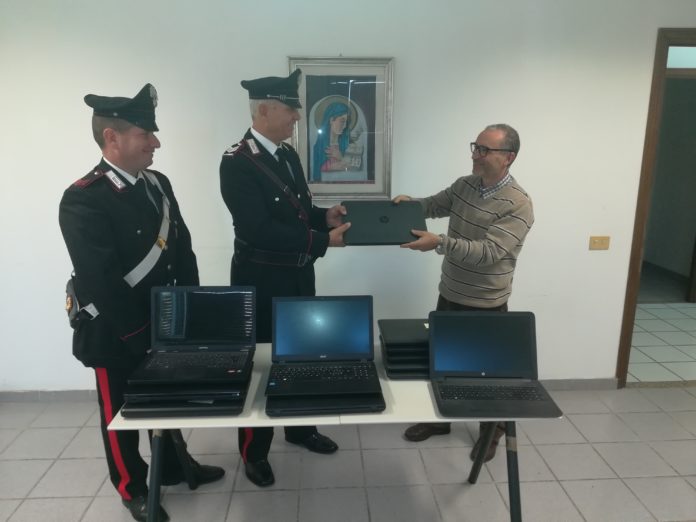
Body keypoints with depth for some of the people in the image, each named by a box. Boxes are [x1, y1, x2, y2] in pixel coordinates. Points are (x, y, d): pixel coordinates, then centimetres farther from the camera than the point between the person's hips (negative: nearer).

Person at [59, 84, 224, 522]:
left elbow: (183, 249, 5)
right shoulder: (82, 199, -22)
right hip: (116, 332, -7)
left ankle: (174, 466, 44)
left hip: (165, 321, 7)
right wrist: (140, 337, -18)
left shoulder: (157, 183, 2)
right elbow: (101, 282, -24)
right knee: (122, 411, 15)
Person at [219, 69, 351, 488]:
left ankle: (301, 428, 42)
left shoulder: (288, 153, 7)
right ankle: (254, 451, 29)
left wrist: (325, 216, -5)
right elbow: (259, 229, -28)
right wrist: (323, 240, -27)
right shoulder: (237, 162, -19)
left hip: (299, 274, 8)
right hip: (261, 281, -8)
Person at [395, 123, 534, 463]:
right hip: (449, 295, 7)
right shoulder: (464, 185, 0)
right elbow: (434, 206, 15)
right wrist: (409, 203, -6)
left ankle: (492, 431, 36)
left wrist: (439, 243, -37)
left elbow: (489, 253, -29)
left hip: (485, 306, -6)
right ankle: (438, 417, 40)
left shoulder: (518, 204, -21)